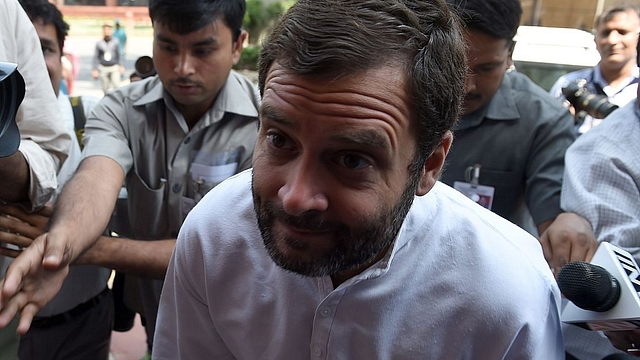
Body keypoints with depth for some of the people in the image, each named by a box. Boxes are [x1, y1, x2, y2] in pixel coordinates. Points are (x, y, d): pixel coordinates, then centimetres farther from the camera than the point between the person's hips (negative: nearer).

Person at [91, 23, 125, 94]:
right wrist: (95, 69, 3)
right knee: (105, 88, 5)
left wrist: (121, 66, -2)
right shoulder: (99, 43, 2)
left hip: (114, 67, -1)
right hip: (103, 68, 1)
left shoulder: (116, 42, 1)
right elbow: (96, 57, 6)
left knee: (116, 85, -15)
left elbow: (119, 55, 7)